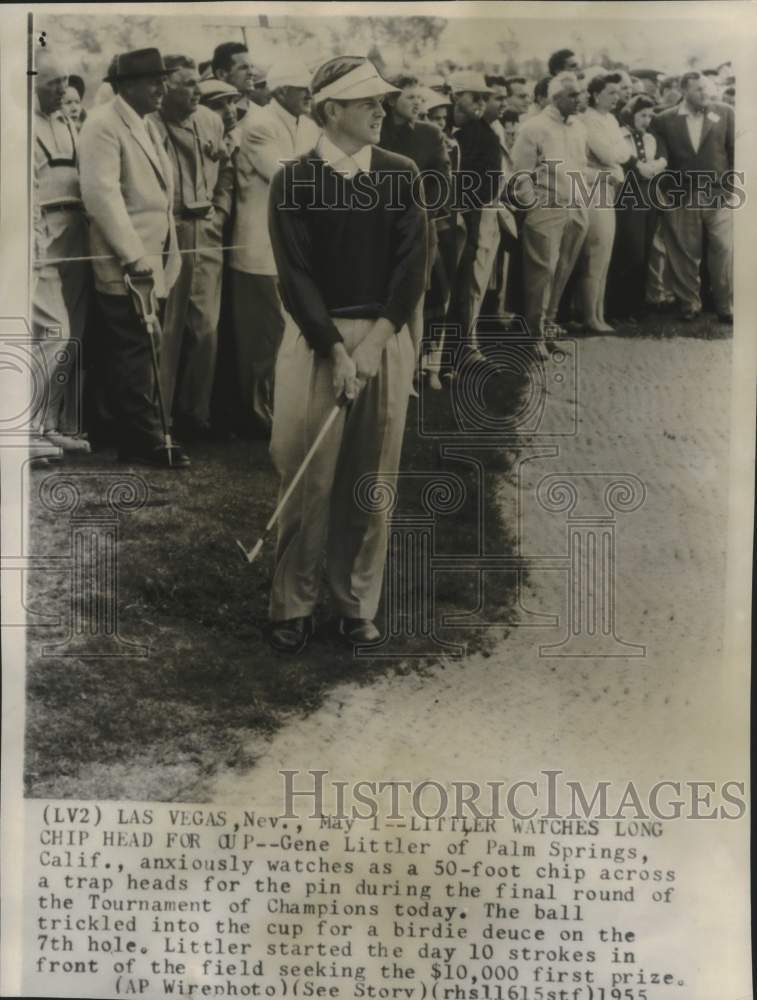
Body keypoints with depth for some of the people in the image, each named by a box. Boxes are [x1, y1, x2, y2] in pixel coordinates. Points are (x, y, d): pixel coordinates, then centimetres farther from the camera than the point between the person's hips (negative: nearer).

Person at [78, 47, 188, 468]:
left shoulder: (147, 125, 18)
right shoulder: (104, 125, -10)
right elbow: (102, 193, -19)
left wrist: (163, 256, 13)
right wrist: (134, 256, -23)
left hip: (154, 262, 9)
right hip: (127, 266, -9)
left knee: (143, 354, 13)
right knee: (133, 355, -4)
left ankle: (141, 434, 20)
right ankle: (145, 440, 2)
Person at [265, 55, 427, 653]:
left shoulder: (400, 174, 5)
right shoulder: (295, 180, -2)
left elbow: (412, 266, -1)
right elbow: (296, 275, -7)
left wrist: (373, 342, -12)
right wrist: (338, 351, -15)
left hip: (386, 339, 2)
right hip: (317, 339, -2)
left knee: (372, 480, 7)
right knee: (307, 478, 1)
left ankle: (358, 605, 20)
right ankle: (293, 605, 16)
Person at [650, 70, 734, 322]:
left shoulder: (725, 113, 5)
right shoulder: (664, 120, 2)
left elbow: (735, 151, 5)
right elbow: (661, 159, 1)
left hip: (719, 195, 0)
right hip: (682, 198, 0)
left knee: (724, 251, -2)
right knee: (685, 253, 5)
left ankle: (726, 306, 7)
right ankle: (689, 304, 19)